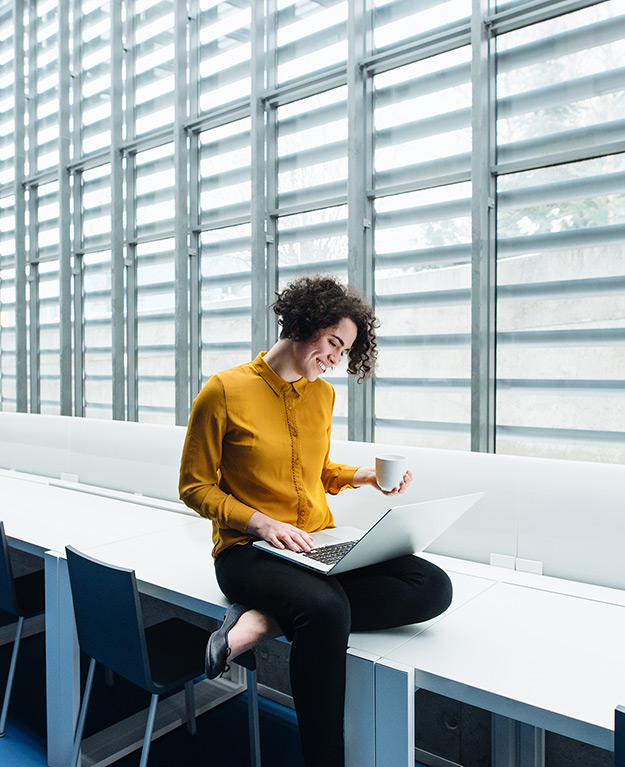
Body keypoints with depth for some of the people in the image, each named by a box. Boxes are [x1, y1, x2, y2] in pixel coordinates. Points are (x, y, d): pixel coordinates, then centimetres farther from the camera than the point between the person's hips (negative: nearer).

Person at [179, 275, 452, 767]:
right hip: (248, 550, -6)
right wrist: (260, 522, -17)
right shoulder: (225, 391, -6)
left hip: (319, 545, 6)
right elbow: (196, 487, -4)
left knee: (433, 587, -18)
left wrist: (362, 477, 5)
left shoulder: (323, 394, 12)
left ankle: (262, 622, -22)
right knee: (325, 609, -38)